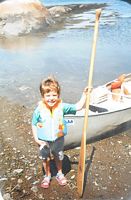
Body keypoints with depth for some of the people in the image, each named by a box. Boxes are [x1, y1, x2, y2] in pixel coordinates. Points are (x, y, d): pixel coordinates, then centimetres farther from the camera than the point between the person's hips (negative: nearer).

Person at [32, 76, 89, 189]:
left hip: (58, 139, 1)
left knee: (58, 158, 25)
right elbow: (34, 125, -9)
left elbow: (78, 107, -16)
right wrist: (36, 139, -12)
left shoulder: (62, 107, -18)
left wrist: (84, 95, -25)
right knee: (46, 159, 22)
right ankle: (47, 175, 48)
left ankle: (60, 174, 51)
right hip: (44, 141, -1)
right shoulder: (39, 109, -20)